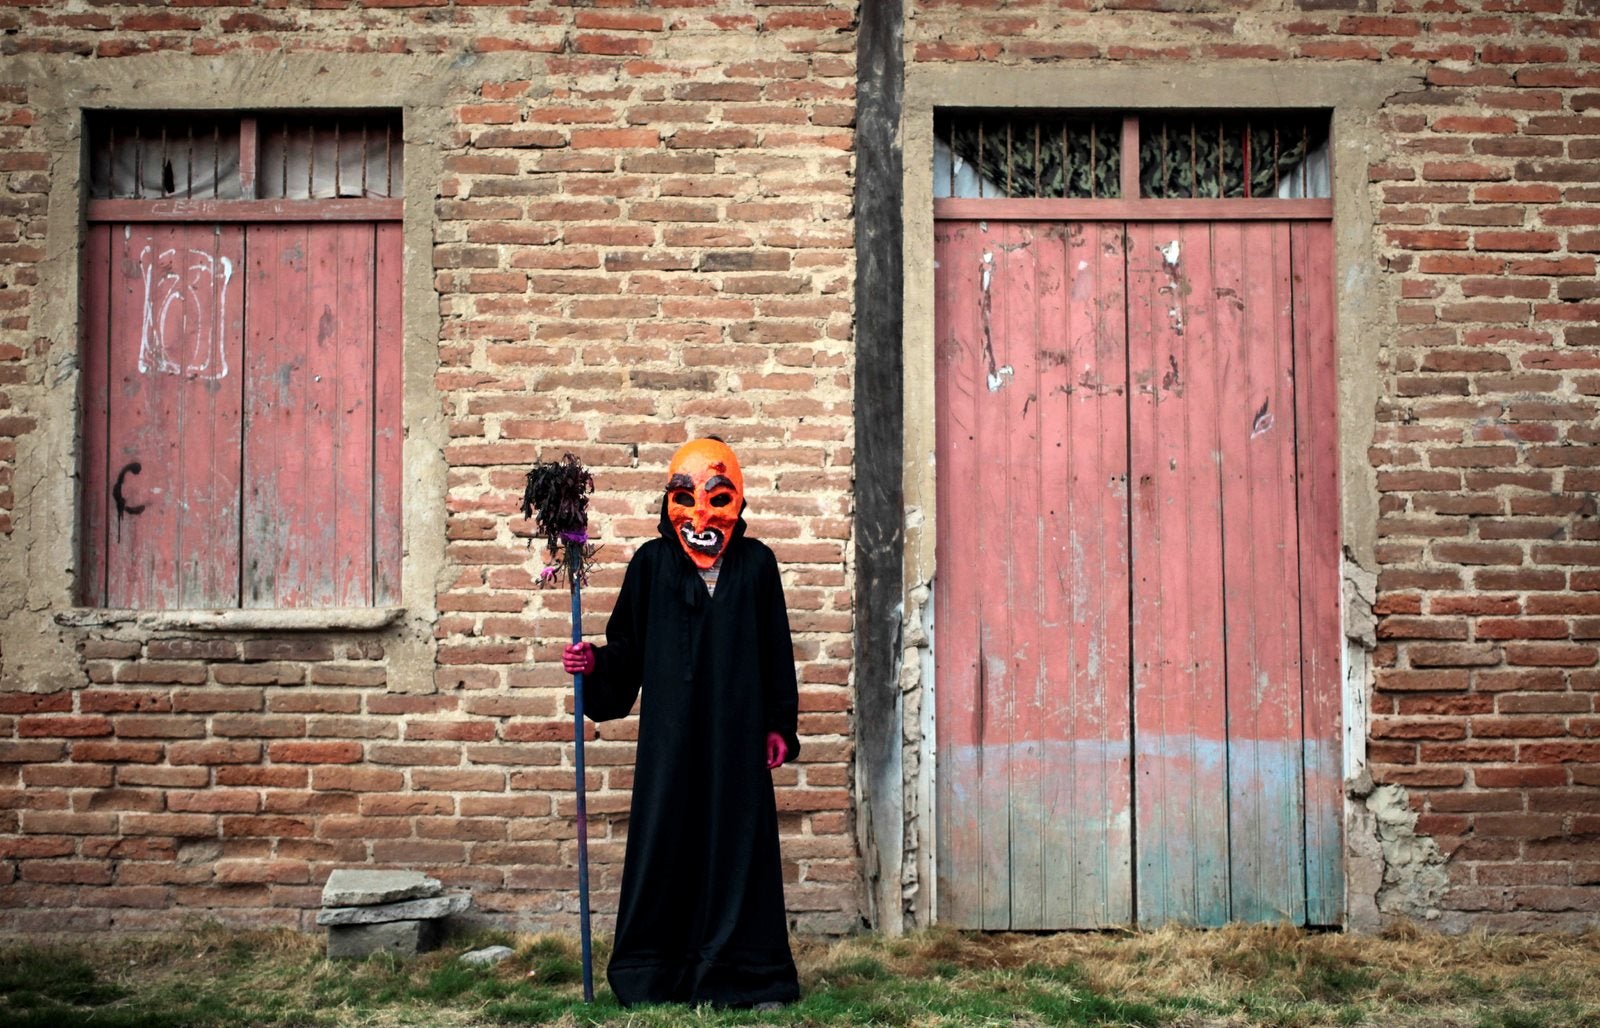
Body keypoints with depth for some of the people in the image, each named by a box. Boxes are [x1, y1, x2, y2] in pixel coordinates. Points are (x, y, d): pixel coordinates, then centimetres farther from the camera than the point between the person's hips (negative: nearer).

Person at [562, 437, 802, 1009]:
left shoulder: (756, 563, 4)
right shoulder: (651, 563, 3)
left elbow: (776, 650, 6)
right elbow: (627, 646, 6)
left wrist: (780, 724, 4)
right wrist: (594, 662, -13)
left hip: (736, 732, 0)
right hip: (672, 734, 0)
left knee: (739, 840, 3)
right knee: (667, 841, 2)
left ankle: (745, 973, 12)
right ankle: (654, 976, 11)